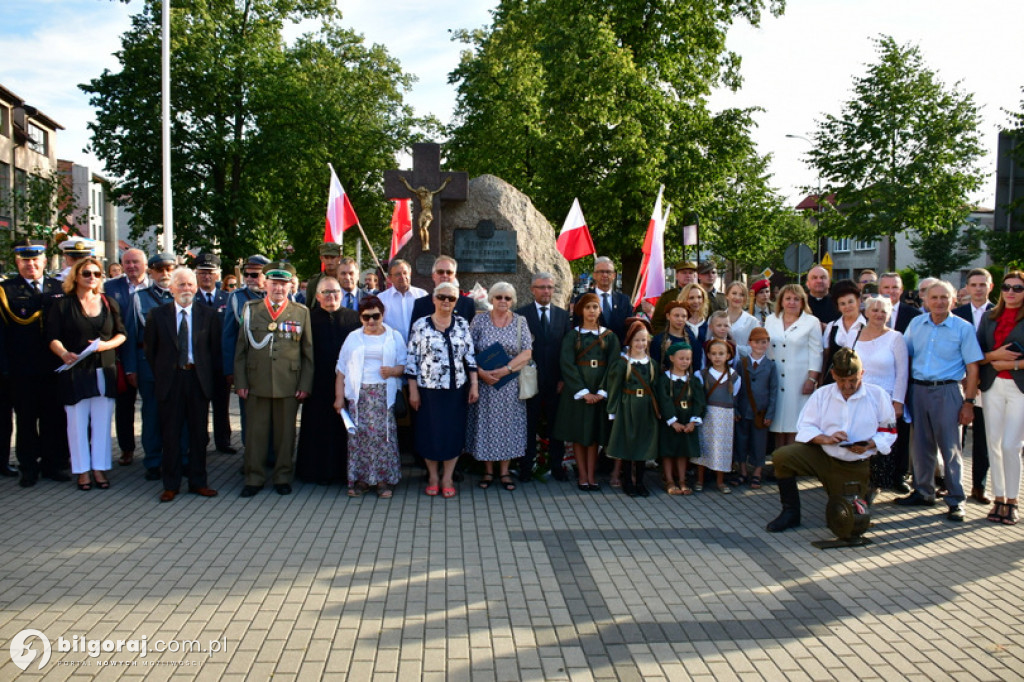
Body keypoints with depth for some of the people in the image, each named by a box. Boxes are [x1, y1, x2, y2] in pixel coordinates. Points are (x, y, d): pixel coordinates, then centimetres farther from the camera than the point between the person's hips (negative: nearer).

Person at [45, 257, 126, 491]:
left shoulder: (109, 303, 8)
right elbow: (53, 338, -4)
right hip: (75, 372, -2)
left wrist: (106, 344, -11)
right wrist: (64, 353, -24)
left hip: (104, 371, 2)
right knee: (78, 422, 3)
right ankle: (82, 470, 12)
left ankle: (100, 468, 14)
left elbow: (121, 333, 9)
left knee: (102, 422, 5)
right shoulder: (63, 305, 0)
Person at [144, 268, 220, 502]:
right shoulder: (157, 315, 3)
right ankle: (171, 484, 14)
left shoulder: (208, 314, 4)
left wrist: (213, 379, -1)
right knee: (171, 434, 4)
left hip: (199, 378, 1)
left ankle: (198, 482, 17)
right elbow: (151, 350, 7)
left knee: (199, 432, 7)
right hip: (171, 379, 0)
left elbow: (215, 350, 5)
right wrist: (159, 376, 4)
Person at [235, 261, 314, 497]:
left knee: (286, 432, 6)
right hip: (256, 383, 1)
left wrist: (305, 385, -1)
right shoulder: (250, 309, 8)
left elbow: (308, 352, 6)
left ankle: (283, 477, 19)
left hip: (289, 385, 0)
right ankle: (254, 478, 17)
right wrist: (240, 382, 1)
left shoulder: (301, 312, 6)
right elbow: (241, 349, 8)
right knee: (255, 432, 5)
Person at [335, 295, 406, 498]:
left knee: (383, 434, -6)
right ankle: (360, 479, 8)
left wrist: (393, 370, -15)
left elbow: (404, 365, 6)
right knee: (359, 434, -2)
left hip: (384, 395, -1)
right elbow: (341, 369, 10)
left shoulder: (394, 337, 9)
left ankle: (384, 480, 3)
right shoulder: (353, 338, 12)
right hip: (358, 394, 1)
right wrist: (339, 397, 3)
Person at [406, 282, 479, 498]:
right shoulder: (420, 325, -1)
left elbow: (470, 356, 5)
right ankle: (433, 477, 22)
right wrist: (413, 390, -3)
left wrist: (474, 385, 0)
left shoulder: (462, 324, 5)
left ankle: (447, 479, 17)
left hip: (456, 389, 2)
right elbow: (412, 359, 0)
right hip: (428, 389, -1)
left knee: (453, 432, 5)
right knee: (429, 433, 5)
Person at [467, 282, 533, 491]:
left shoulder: (520, 322, 2)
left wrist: (502, 371, -16)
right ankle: (488, 471, 15)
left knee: (508, 424, 4)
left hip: (510, 384, 0)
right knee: (485, 423, 4)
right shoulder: (479, 321, 1)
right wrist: (481, 372, -17)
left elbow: (527, 354, -6)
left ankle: (504, 472, 14)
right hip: (484, 382, 0)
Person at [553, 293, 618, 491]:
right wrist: (583, 392, -15)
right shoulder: (572, 336, 2)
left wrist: (601, 392, -12)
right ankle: (582, 475, 7)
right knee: (578, 432, 1)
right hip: (577, 390, -1)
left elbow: (613, 365, 0)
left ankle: (591, 475, 8)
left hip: (600, 391, 1)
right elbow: (567, 365, -7)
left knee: (594, 432, 4)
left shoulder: (609, 337, 6)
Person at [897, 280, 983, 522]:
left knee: (950, 447, -2)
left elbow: (972, 368, -4)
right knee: (921, 445, 10)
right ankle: (923, 492, 23)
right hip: (919, 390, 4)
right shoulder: (916, 324, 7)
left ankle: (955, 501, 6)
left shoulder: (963, 328, -2)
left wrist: (969, 402, -9)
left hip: (947, 391, -4)